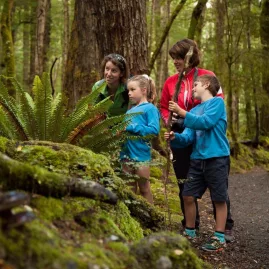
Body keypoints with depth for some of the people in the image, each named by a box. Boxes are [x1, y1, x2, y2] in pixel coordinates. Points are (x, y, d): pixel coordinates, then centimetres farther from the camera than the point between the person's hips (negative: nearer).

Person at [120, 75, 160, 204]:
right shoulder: (130, 111, 14)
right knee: (130, 190, 14)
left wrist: (131, 127, -17)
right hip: (126, 154, 7)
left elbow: (154, 130, -19)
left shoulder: (150, 108, -6)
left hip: (141, 155, -7)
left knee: (144, 189, 4)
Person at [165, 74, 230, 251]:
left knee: (219, 199, 2)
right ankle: (190, 232, 23)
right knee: (188, 196, 8)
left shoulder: (217, 102, -4)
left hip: (217, 158, -7)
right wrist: (175, 138, -12)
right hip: (198, 159, 7)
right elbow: (189, 138, 8)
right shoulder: (195, 110, 14)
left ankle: (220, 238, 11)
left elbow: (206, 122, -20)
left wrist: (182, 113, -20)